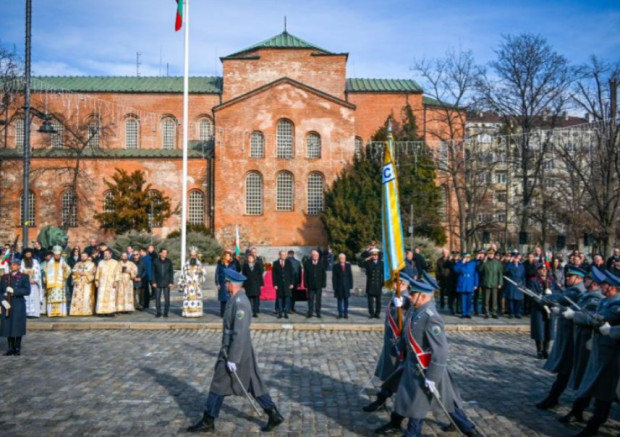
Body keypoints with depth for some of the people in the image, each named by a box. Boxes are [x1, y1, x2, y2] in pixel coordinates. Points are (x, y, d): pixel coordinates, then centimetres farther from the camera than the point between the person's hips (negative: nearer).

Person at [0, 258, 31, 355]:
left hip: (18, 306, -3)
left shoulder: (24, 277, 3)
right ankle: (11, 348, 11)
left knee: (18, 326, -2)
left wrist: (14, 291, -17)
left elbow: (27, 291, -7)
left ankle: (18, 348, 6)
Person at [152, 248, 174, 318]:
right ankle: (158, 312, 12)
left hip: (166, 283, 0)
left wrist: (171, 282, 0)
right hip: (158, 283, 0)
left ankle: (166, 312, 10)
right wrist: (154, 282, -3)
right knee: (157, 298, 2)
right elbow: (153, 272, 3)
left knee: (167, 298, 1)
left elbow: (171, 272, 7)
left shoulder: (169, 262, 5)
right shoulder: (155, 261, 2)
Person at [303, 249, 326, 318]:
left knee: (318, 299, 5)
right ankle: (310, 313, 10)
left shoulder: (321, 264, 5)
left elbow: (324, 275, 5)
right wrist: (306, 284, -3)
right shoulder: (307, 263, 3)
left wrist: (323, 284, -2)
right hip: (310, 285, -1)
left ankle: (318, 313, 12)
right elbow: (305, 275, 3)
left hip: (319, 285, 1)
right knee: (310, 299, 3)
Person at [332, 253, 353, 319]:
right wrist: (334, 286, -8)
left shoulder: (348, 265, 6)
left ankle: (345, 313, 10)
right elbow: (334, 277, -2)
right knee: (340, 300, 3)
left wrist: (350, 285, 0)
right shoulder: (336, 266, -1)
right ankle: (340, 313, 9)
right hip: (339, 286, -2)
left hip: (346, 286, 2)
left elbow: (350, 275, 7)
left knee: (346, 300, 4)